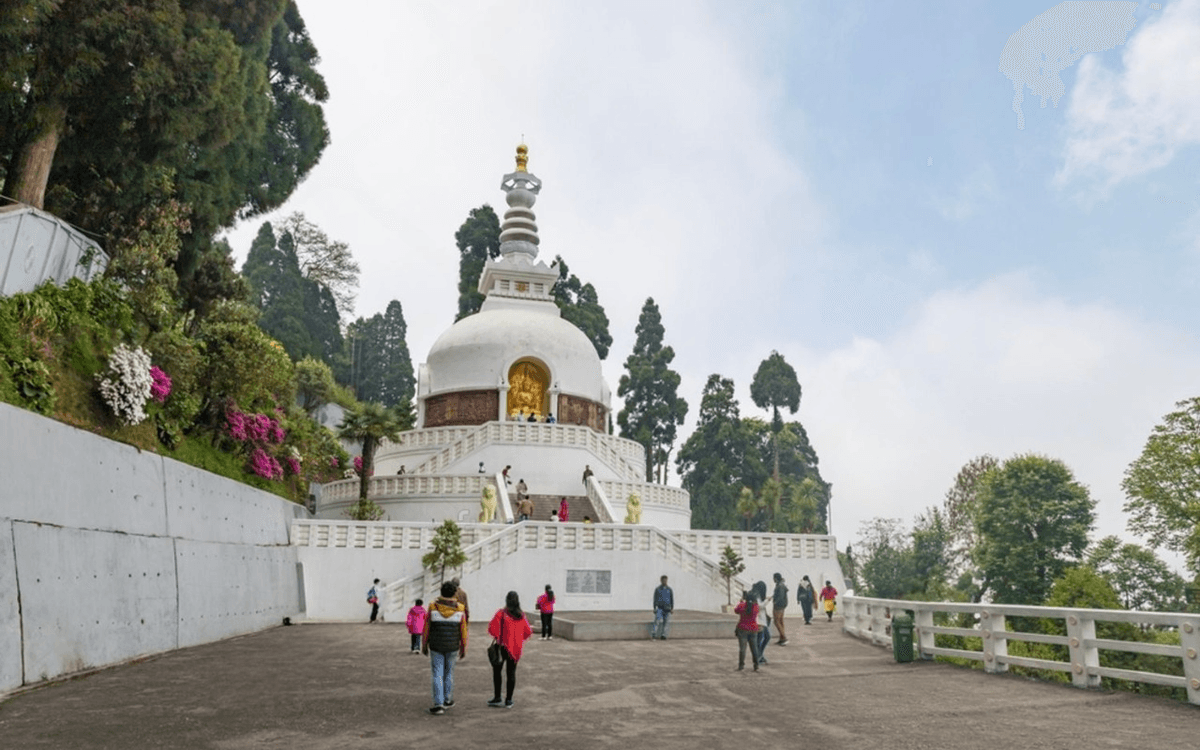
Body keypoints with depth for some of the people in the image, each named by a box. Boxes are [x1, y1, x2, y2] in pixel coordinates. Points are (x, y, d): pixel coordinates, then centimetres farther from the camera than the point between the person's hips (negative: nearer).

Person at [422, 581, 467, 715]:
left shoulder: (433, 607, -12)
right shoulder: (459, 609, -10)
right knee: (449, 671, 19)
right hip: (452, 647, 1)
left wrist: (424, 646, 6)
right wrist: (463, 649, 5)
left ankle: (438, 705, -2)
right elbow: (463, 631, -6)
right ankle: (447, 699, 29)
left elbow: (427, 628, -6)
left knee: (437, 675, 5)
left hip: (436, 647, -1)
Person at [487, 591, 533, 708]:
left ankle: (497, 698, 9)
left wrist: (497, 637, 1)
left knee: (496, 670, 11)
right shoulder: (522, 615, 0)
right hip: (516, 648, 4)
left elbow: (492, 628, -17)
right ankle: (508, 700, 13)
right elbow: (528, 632, 5)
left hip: (503, 646, -3)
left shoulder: (501, 613, -13)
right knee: (511, 672, 9)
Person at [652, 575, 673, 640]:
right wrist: (654, 608, -4)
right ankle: (653, 635, -10)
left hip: (667, 608, 3)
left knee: (666, 622, -2)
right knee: (658, 621, -14)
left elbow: (672, 599, 7)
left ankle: (662, 636, 4)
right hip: (659, 608, -3)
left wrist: (672, 608, -1)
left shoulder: (669, 589, 7)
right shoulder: (657, 589, 1)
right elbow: (655, 599, 2)